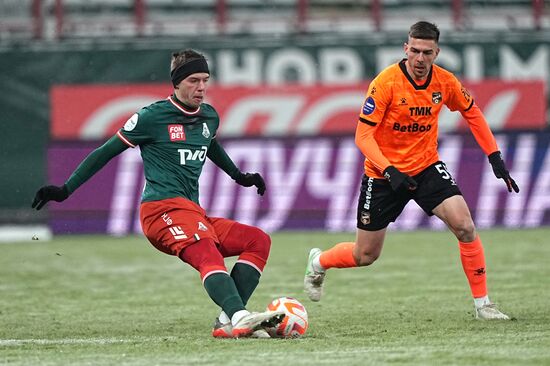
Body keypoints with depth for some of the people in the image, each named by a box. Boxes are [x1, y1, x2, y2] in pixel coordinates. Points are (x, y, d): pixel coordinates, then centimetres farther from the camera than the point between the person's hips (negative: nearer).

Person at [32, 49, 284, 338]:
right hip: (163, 208, -8)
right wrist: (65, 190, 4)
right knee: (209, 256, -33)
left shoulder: (210, 116, 17)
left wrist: (239, 176, 51)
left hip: (193, 215, 8)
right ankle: (240, 317, -56)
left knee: (258, 240, -5)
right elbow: (106, 152, 5)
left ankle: (227, 322, -18)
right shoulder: (152, 117, -2)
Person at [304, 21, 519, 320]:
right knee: (365, 256, 6)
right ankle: (318, 262, 39)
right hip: (383, 173, -3)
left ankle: (482, 304, -6)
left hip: (426, 166, 3)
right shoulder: (386, 82, -21)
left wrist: (495, 157, 4)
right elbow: (363, 136, -20)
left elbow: (472, 113, 11)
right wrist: (390, 171, -33)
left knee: (465, 227, -18)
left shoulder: (445, 82, -8)